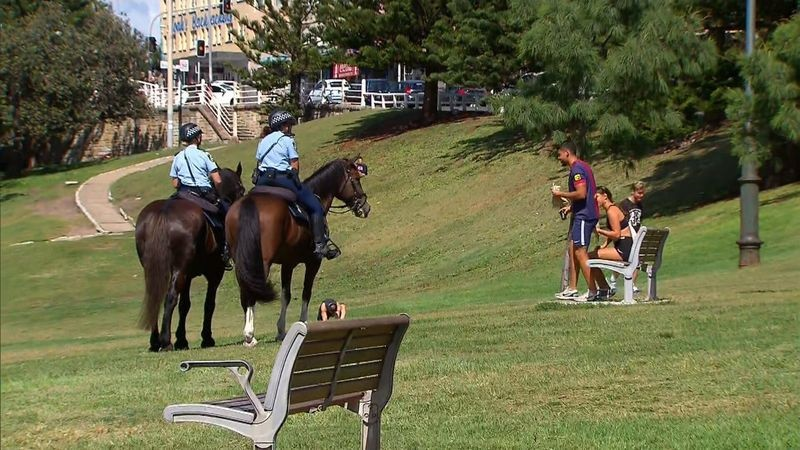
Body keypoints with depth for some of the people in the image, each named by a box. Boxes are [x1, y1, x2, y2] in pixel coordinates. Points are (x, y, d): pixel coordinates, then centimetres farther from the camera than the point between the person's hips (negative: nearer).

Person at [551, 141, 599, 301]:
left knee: (580, 253, -9)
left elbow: (581, 193, -24)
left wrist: (561, 194, -12)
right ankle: (572, 289, 15)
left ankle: (592, 291, -9)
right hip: (582, 214, 11)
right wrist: (571, 206, 21)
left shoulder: (576, 169, -15)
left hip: (583, 216, -11)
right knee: (573, 250, 13)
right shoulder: (583, 167, 17)